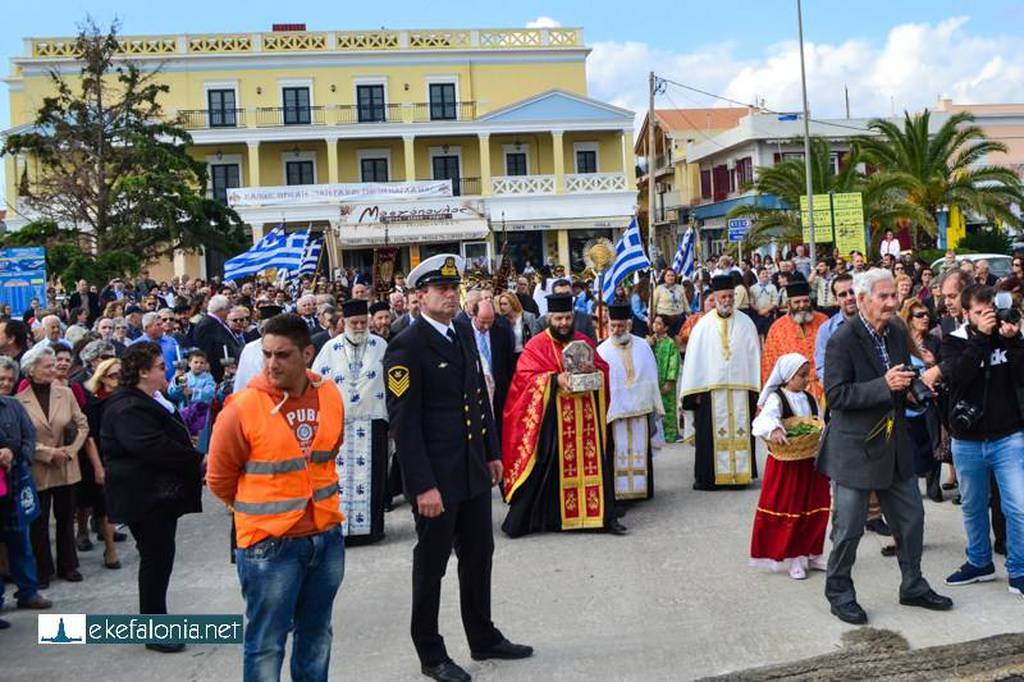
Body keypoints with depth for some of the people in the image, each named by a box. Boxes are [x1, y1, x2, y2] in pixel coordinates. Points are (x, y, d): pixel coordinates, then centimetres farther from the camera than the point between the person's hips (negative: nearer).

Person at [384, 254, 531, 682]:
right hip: (436, 476, -7)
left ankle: (484, 639, 35)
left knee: (479, 555, 18)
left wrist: (492, 452, 14)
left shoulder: (464, 332, 8)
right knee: (431, 565, 8)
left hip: (474, 470, 7)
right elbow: (403, 422, -18)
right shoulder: (406, 347, -15)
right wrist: (423, 485, -20)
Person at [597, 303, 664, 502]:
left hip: (641, 409, 3)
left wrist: (656, 407, 9)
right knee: (619, 452, -1)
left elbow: (652, 378, 10)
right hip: (615, 409, -3)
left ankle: (641, 488, 20)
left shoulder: (642, 347, 6)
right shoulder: (603, 351, -4)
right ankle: (619, 491, 5)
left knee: (641, 451, 10)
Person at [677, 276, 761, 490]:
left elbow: (754, 356, 5)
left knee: (740, 431, 2)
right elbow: (693, 359, 2)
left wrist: (755, 388, 0)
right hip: (710, 389, -1)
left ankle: (740, 473, 10)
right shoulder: (703, 325, 3)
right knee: (710, 434, 0)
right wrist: (695, 392, -3)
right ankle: (708, 477, 6)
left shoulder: (745, 323, 6)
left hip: (740, 388, 1)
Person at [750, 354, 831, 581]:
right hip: (785, 464, -6)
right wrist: (774, 430, -48)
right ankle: (793, 559, 10)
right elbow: (765, 417, -28)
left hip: (810, 462, 6)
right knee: (789, 512, 0)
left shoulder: (810, 399, 11)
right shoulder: (776, 398, -9)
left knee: (815, 511, 9)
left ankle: (811, 554, 23)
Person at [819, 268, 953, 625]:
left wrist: (907, 383, -1)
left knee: (911, 518, 16)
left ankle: (913, 587, 34)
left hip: (895, 446, 8)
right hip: (855, 448, -7)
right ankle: (839, 593, 20)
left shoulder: (897, 334, 8)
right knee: (849, 528, 3)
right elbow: (835, 395, -22)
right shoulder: (842, 340, -16)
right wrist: (884, 385, -28)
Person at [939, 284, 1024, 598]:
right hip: (967, 441, 1)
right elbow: (957, 376, -21)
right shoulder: (953, 341, -2)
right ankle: (979, 563, 34)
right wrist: (981, 336, -22)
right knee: (973, 508, 16)